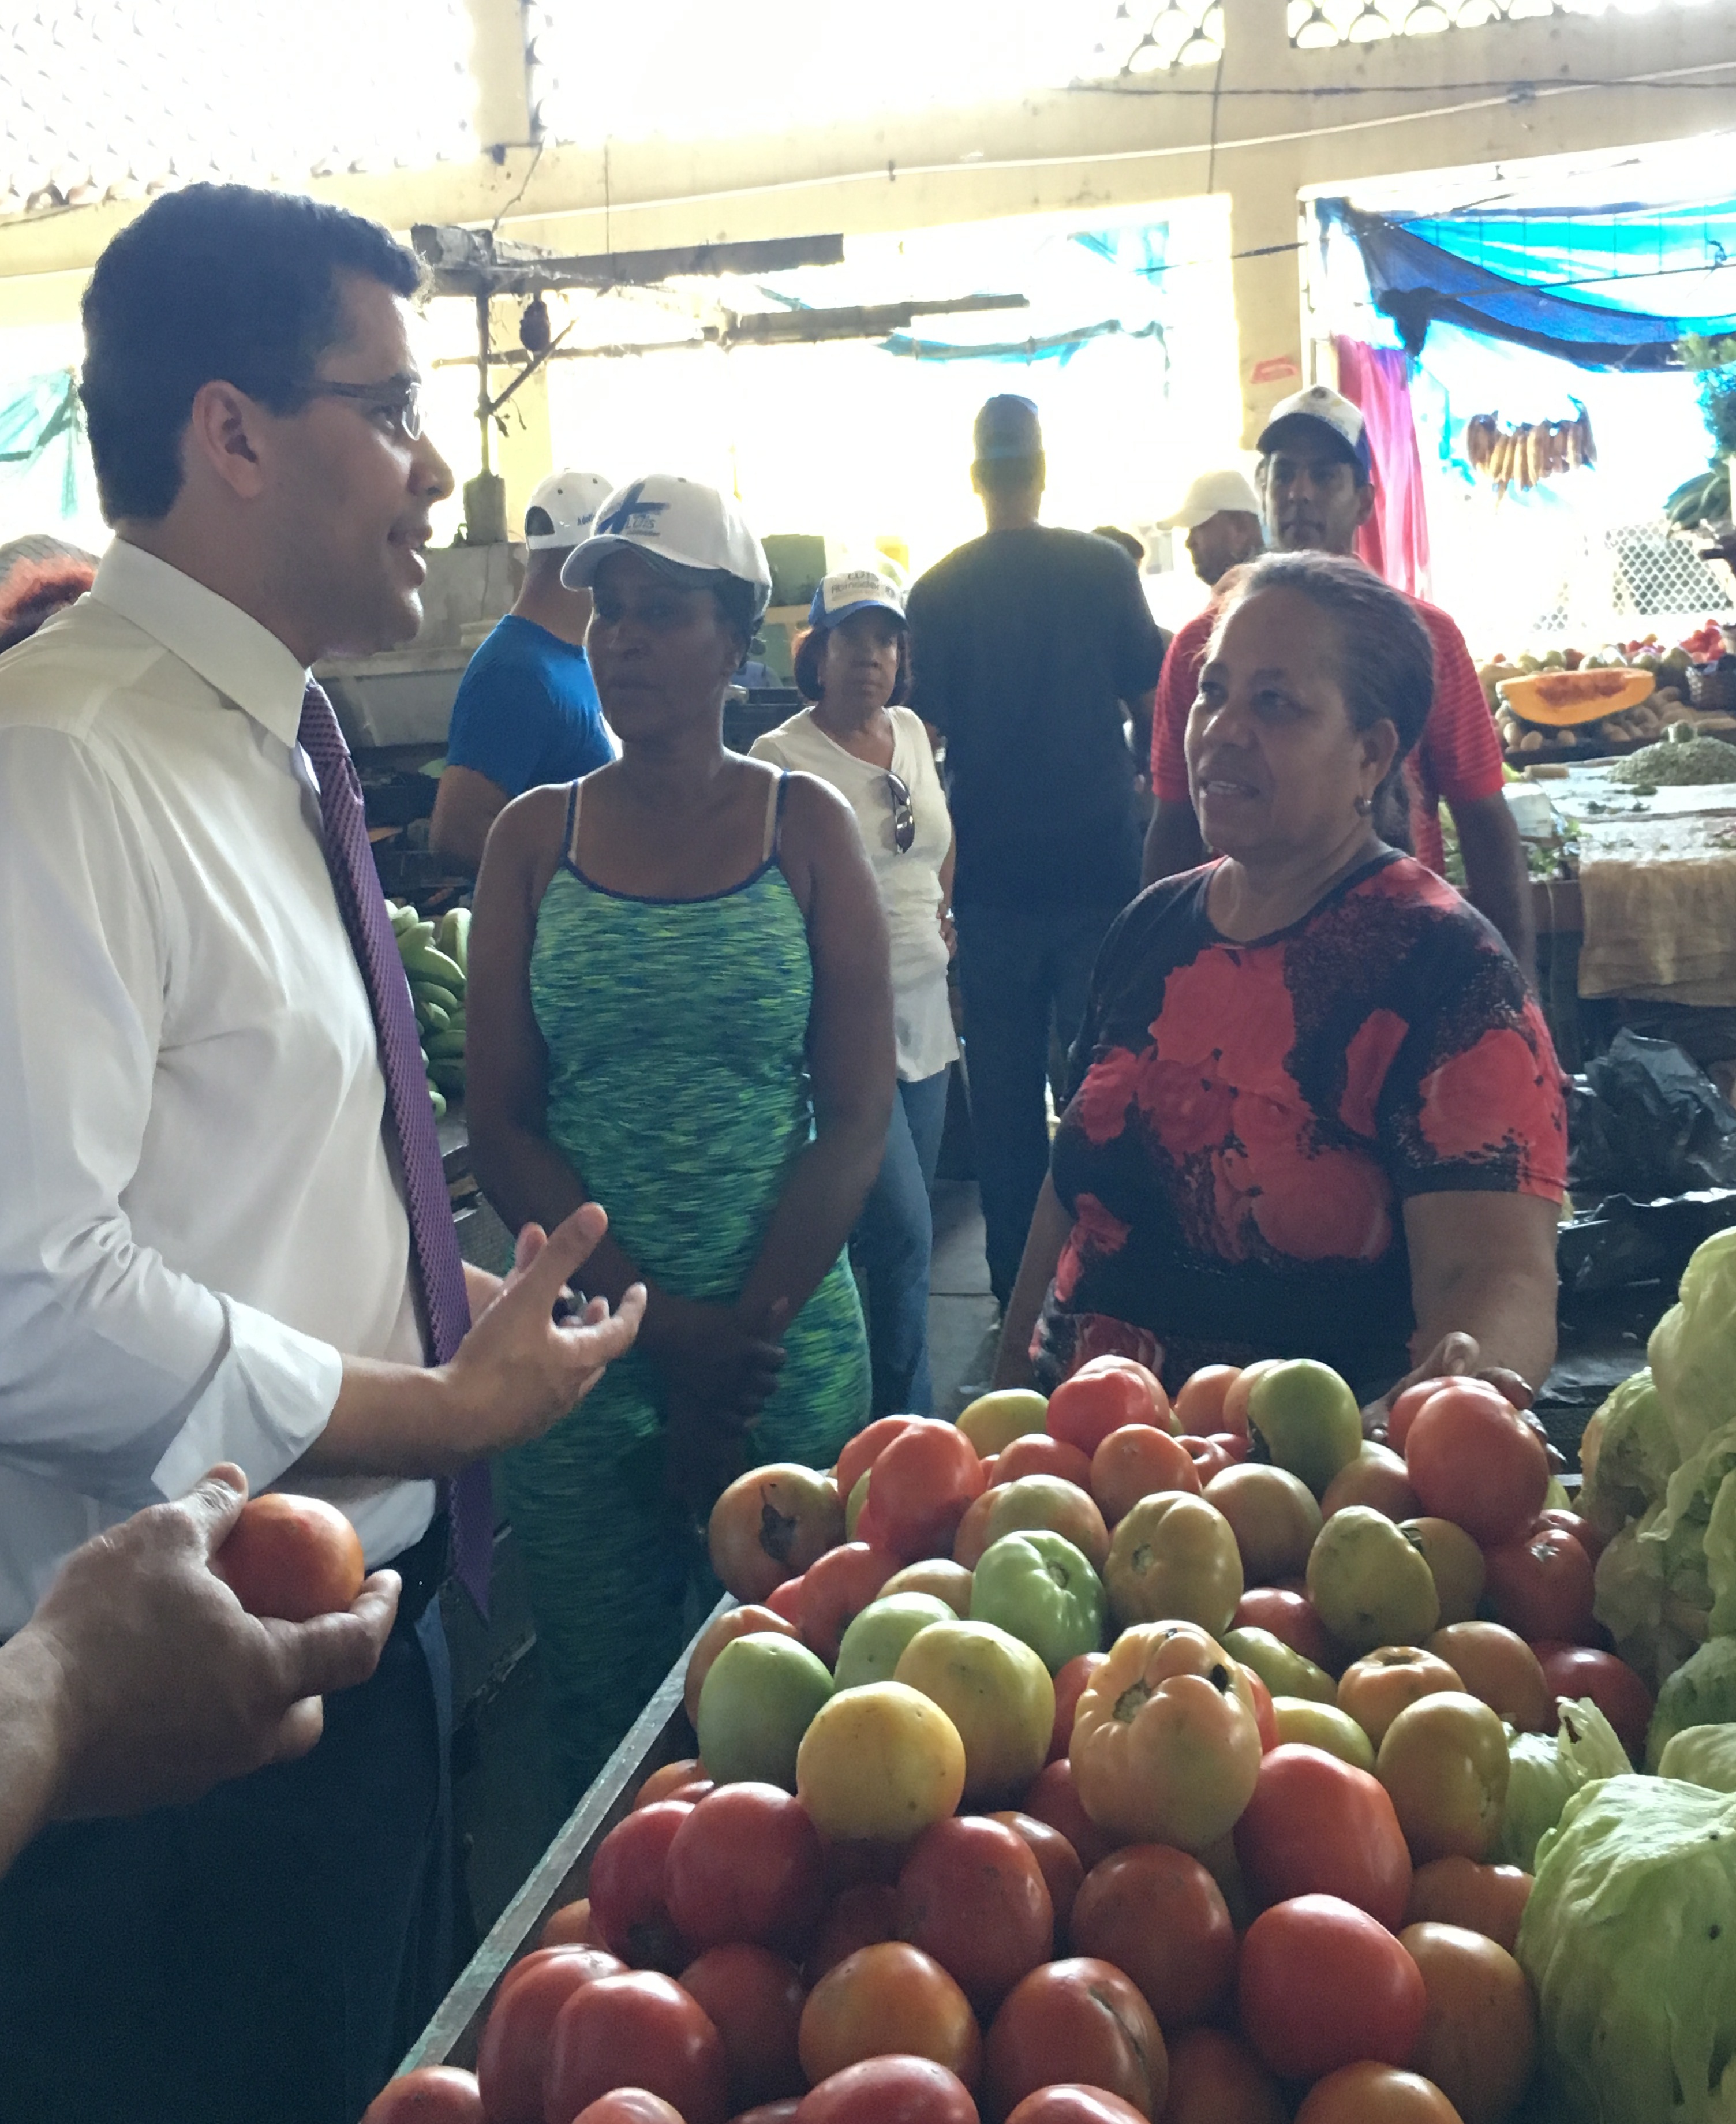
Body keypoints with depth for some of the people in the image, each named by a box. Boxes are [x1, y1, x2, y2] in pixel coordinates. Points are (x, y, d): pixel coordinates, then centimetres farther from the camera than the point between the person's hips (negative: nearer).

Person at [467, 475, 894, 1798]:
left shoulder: (808, 827, 1)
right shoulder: (537, 837, 4)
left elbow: (857, 1118, -3)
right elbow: (499, 1122, 0)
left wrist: (743, 1336, -10)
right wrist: (659, 1319, -10)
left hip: (790, 1346, -1)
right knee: (601, 1713, 12)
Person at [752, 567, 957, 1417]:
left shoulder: (912, 733, 10)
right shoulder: (781, 756, -11)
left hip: (924, 1007, 7)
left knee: (899, 1232, 13)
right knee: (902, 1235, -10)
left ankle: (889, 1404, 26)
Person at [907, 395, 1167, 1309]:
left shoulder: (938, 591, -3)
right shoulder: (1104, 568, -4)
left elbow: (928, 729, 0)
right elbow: (1152, 699, 1)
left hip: (991, 875, 1)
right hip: (1098, 864, 0)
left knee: (1005, 1094, 10)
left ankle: (1017, 1284, 18)